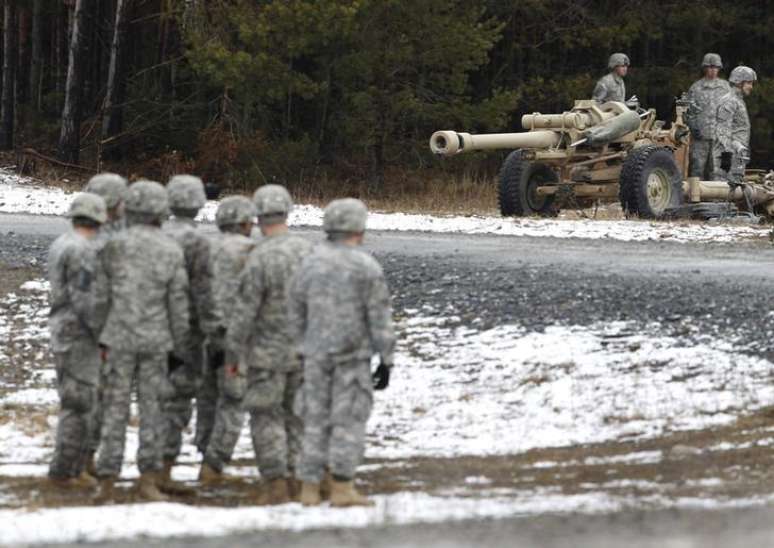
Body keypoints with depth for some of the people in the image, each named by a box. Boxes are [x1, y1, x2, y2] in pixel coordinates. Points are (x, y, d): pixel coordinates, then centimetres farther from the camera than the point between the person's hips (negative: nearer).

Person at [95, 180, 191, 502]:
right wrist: (182, 346, 9)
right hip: (156, 341, 1)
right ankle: (148, 479, 3)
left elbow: (101, 295, 1)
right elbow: (178, 305, 0)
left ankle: (107, 483, -2)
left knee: (115, 409, 2)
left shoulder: (114, 246, -4)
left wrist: (99, 339, 14)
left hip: (119, 339, -1)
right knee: (151, 408, 7)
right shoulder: (172, 251, -1)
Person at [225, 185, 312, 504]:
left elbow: (245, 311, -17)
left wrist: (233, 354, -8)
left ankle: (276, 485, -3)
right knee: (295, 413, 16)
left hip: (268, 350, -5)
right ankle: (293, 478, 15)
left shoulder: (260, 259, -19)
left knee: (266, 417, 3)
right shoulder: (307, 251, -2)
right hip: (303, 350, 5)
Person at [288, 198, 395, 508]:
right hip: (353, 355, -4)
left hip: (316, 354, 4)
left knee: (316, 420, 9)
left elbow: (296, 314, 9)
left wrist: (303, 351, 19)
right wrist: (386, 360, -3)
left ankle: (309, 489, 8)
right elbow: (380, 319, -9)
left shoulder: (310, 264, 4)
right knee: (349, 420, 0)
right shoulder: (366, 267, -9)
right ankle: (341, 488, -4)